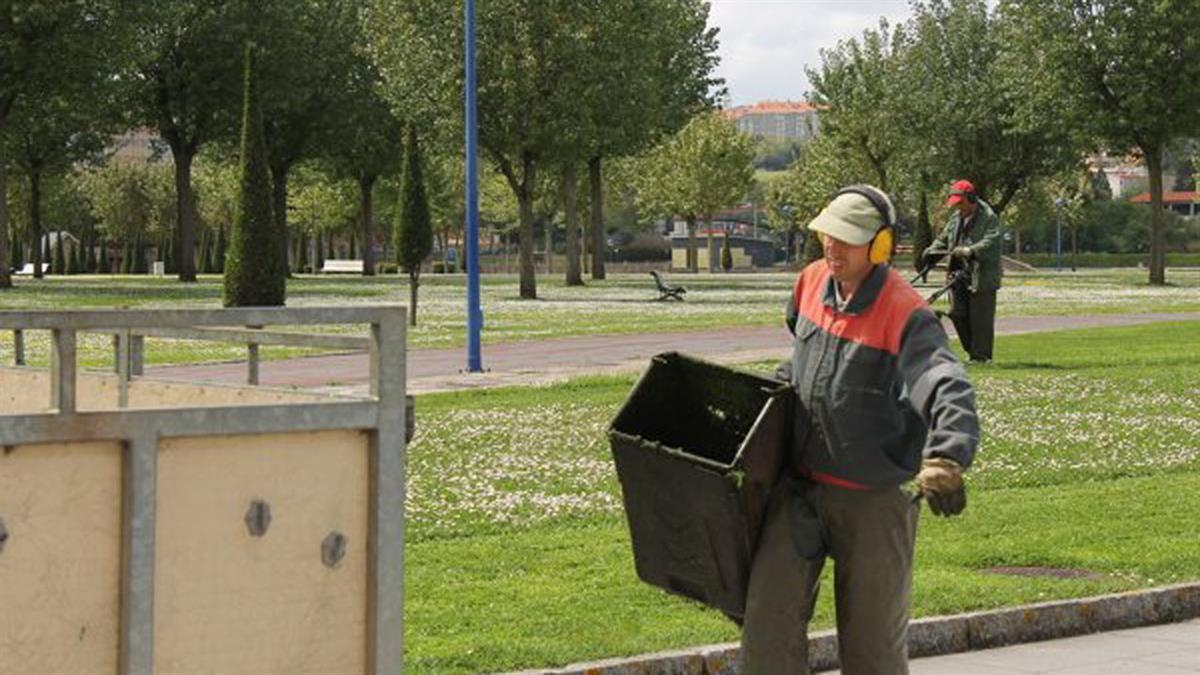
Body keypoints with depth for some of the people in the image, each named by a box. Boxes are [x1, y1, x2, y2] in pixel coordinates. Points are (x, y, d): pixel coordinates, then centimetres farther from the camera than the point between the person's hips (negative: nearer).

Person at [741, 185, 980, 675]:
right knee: (768, 619, 0)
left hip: (874, 499, -5)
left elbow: (949, 391, -34)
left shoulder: (905, 316, -19)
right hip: (800, 487, 5)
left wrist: (944, 460, -49)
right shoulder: (812, 284, 3)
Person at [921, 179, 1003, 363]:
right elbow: (943, 240, 22)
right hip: (959, 275, 7)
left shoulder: (989, 217, -7)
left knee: (980, 317, -4)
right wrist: (930, 254, 3)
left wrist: (970, 251, -37)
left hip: (982, 277, -7)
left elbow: (990, 243, -21)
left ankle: (981, 355, 4)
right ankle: (971, 350, 21)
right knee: (958, 313, 7)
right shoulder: (956, 218, 17)